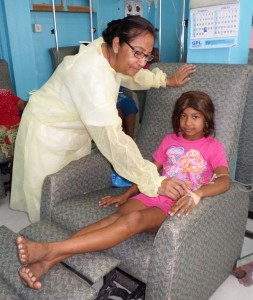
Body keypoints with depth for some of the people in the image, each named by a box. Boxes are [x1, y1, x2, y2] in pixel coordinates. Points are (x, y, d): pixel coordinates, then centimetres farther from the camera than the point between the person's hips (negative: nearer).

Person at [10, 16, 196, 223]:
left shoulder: (108, 54, -10)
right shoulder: (92, 73, -37)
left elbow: (133, 75, 14)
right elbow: (112, 137, -42)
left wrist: (168, 80, 7)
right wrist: (153, 182, -42)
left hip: (75, 131, 8)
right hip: (48, 133, -8)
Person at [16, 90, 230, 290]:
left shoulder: (213, 147, 3)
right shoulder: (170, 140, 16)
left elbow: (225, 180, -15)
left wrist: (196, 194, -35)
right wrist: (126, 194, 7)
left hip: (176, 206, -4)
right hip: (152, 194, 4)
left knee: (134, 220, -33)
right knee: (116, 217, -27)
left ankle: (50, 250, -42)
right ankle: (46, 263, -39)